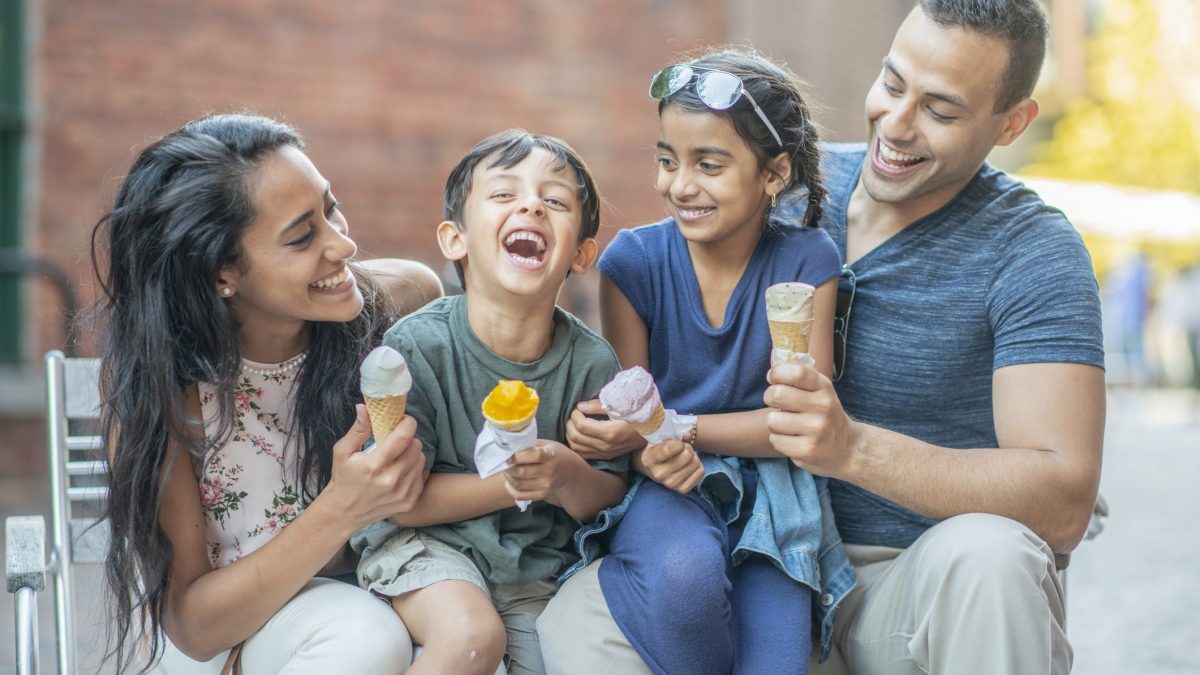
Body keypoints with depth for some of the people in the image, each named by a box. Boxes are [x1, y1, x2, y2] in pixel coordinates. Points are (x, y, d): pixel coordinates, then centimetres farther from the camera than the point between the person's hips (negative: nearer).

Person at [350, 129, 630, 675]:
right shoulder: (416, 347, -16)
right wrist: (509, 484, -24)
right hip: (425, 544, -4)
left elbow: (608, 497, -1)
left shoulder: (591, 363, -9)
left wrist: (567, 477, -23)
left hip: (538, 567, 4)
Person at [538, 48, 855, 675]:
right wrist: (650, 453, -25)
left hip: (770, 483, 0)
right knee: (683, 573, -33)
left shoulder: (805, 261, -6)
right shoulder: (634, 260, -4)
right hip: (670, 483, 1)